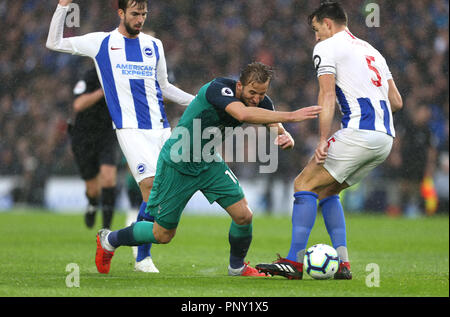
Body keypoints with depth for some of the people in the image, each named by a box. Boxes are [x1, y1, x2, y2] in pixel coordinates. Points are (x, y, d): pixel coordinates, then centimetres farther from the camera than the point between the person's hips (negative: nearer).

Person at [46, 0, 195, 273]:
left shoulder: (154, 45, 16)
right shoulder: (102, 43, 5)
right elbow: (54, 43, 5)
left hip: (161, 128, 5)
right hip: (131, 130, -5)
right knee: (152, 189, -17)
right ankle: (143, 258, -5)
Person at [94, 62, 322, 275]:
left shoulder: (261, 102, -10)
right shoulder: (218, 89, -31)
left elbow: (279, 133, -8)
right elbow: (243, 114, -50)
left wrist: (285, 138, -33)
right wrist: (289, 116, -52)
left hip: (209, 162, 6)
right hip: (177, 165, -6)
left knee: (243, 215, -10)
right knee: (163, 235, 3)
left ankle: (237, 267, 18)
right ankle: (109, 240, 30)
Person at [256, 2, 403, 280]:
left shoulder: (327, 48, 2)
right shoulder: (370, 50, 25)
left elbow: (327, 96, -11)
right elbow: (397, 102, 21)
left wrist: (323, 140, -16)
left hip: (359, 132, -8)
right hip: (386, 139, 8)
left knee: (305, 185, -1)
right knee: (326, 190, 19)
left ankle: (295, 261, -10)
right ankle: (342, 263, 9)